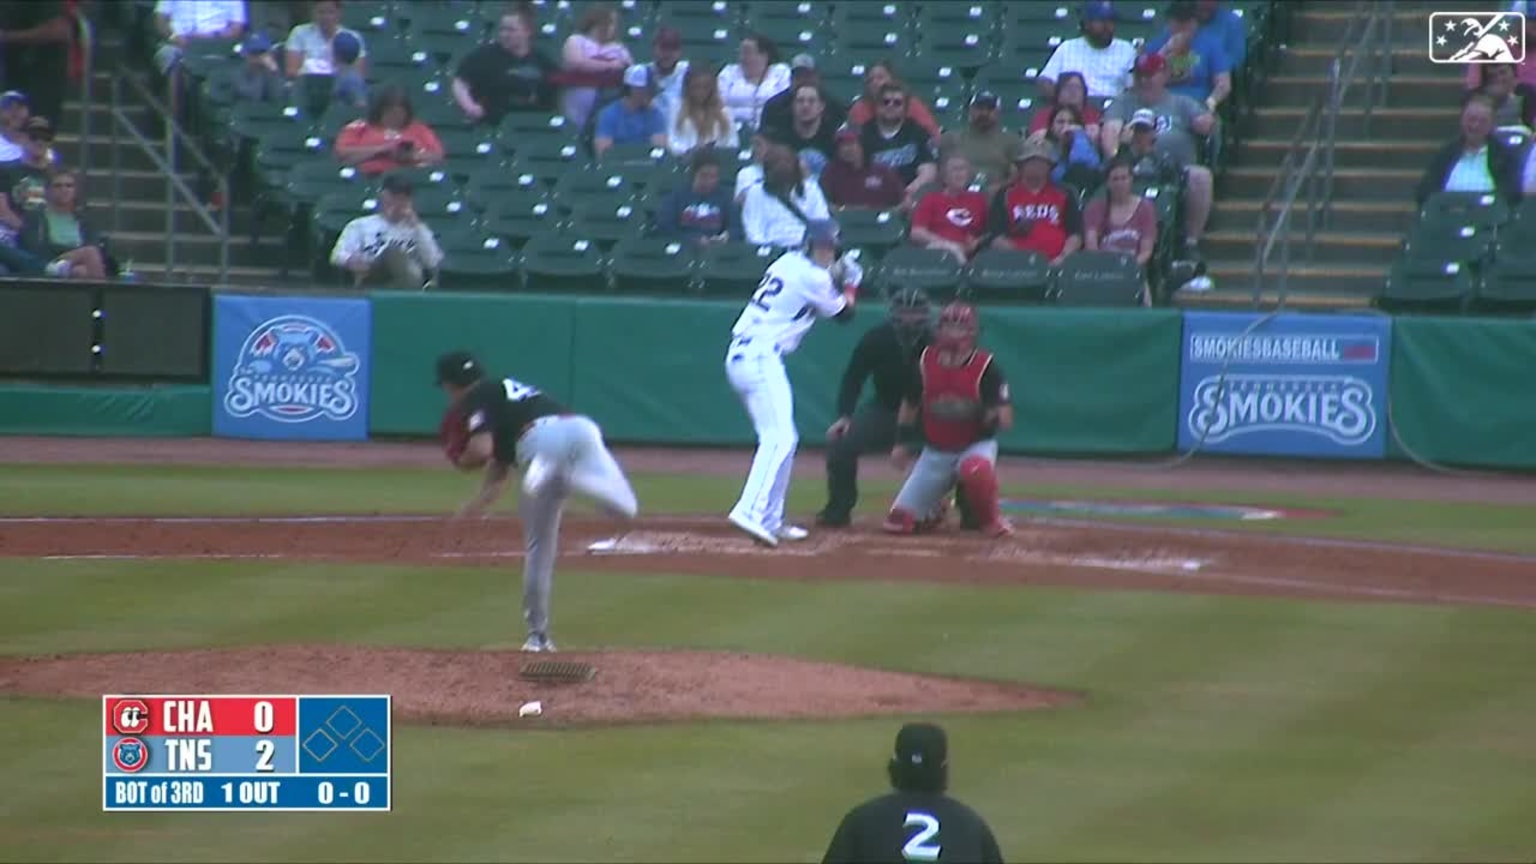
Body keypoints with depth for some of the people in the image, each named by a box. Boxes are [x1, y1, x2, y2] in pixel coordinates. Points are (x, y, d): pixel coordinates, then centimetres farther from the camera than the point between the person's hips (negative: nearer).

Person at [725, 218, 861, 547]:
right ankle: (751, 512, -32)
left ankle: (772, 520, 18)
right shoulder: (814, 277, -10)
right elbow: (844, 313, 5)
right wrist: (850, 284, 22)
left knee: (783, 439, 16)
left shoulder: (787, 262, 13)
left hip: (739, 356, 9)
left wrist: (835, 281, 20)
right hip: (761, 360, -9)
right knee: (778, 438, -16)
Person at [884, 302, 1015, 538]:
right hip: (935, 451, 3)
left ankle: (992, 521, -13)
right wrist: (902, 443, 6)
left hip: (976, 445, -3)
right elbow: (909, 405, 10)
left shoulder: (986, 366, -15)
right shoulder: (925, 362, -6)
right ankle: (933, 510, 32)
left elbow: (1005, 421, -17)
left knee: (975, 468, -42)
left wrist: (992, 416, -37)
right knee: (897, 523, -3)